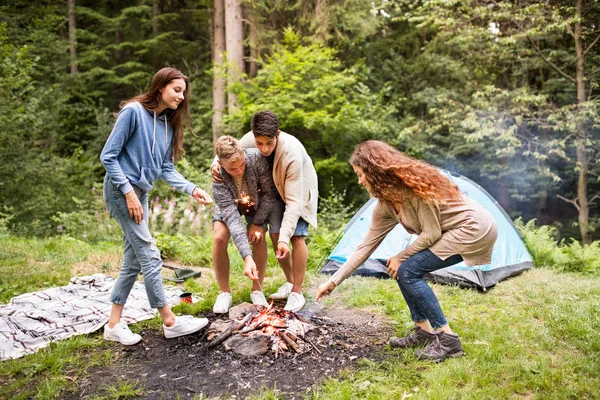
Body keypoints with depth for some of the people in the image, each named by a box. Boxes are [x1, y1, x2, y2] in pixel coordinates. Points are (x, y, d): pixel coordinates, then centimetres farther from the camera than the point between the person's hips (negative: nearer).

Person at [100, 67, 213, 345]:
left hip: (140, 193, 8)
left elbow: (166, 169, 6)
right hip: (120, 190, -8)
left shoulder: (169, 124, 9)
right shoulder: (133, 111, -13)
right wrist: (129, 192, -18)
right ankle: (169, 321, 1)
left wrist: (192, 189, -9)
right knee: (149, 255, -8)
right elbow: (108, 156, -13)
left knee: (134, 261, 9)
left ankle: (114, 324, 19)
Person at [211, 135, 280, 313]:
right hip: (229, 205, 0)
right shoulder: (218, 180, -38)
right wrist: (247, 257, -50)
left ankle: (257, 290, -2)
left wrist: (258, 223, -23)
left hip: (255, 203, 1)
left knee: (258, 238, -21)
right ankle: (224, 292, -4)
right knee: (219, 238, -22)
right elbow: (232, 219, -42)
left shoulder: (256, 158, -38)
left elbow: (270, 193, -24)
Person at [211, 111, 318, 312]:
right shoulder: (250, 140, -27)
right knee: (275, 234, 2)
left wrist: (285, 237, -46)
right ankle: (290, 282, 19)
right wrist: (216, 165, -30)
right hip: (277, 189, 5)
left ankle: (297, 293, -5)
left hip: (299, 190, -5)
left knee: (296, 236, -15)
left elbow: (293, 200, -41)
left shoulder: (292, 152, -42)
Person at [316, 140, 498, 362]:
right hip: (453, 232, 9)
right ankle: (425, 331, 13)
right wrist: (333, 281, 4)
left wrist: (401, 257, -9)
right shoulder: (385, 205, 3)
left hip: (474, 228, -9)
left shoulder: (414, 185, -24)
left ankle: (447, 339, -9)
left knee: (408, 271, -15)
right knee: (403, 269, 2)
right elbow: (366, 246, 5)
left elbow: (431, 233, -21)